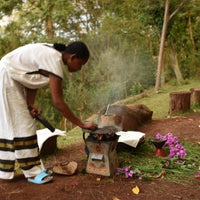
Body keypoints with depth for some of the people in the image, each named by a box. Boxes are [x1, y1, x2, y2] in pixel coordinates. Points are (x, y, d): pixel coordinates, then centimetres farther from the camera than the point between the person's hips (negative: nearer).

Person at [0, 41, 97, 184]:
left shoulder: (54, 54, 1)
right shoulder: (55, 61, -28)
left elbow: (33, 77, 4)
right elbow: (58, 102, -31)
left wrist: (31, 104, -7)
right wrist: (81, 124, -25)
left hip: (14, 80, 10)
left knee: (26, 124, 9)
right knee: (19, 125, -7)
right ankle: (33, 172, 2)